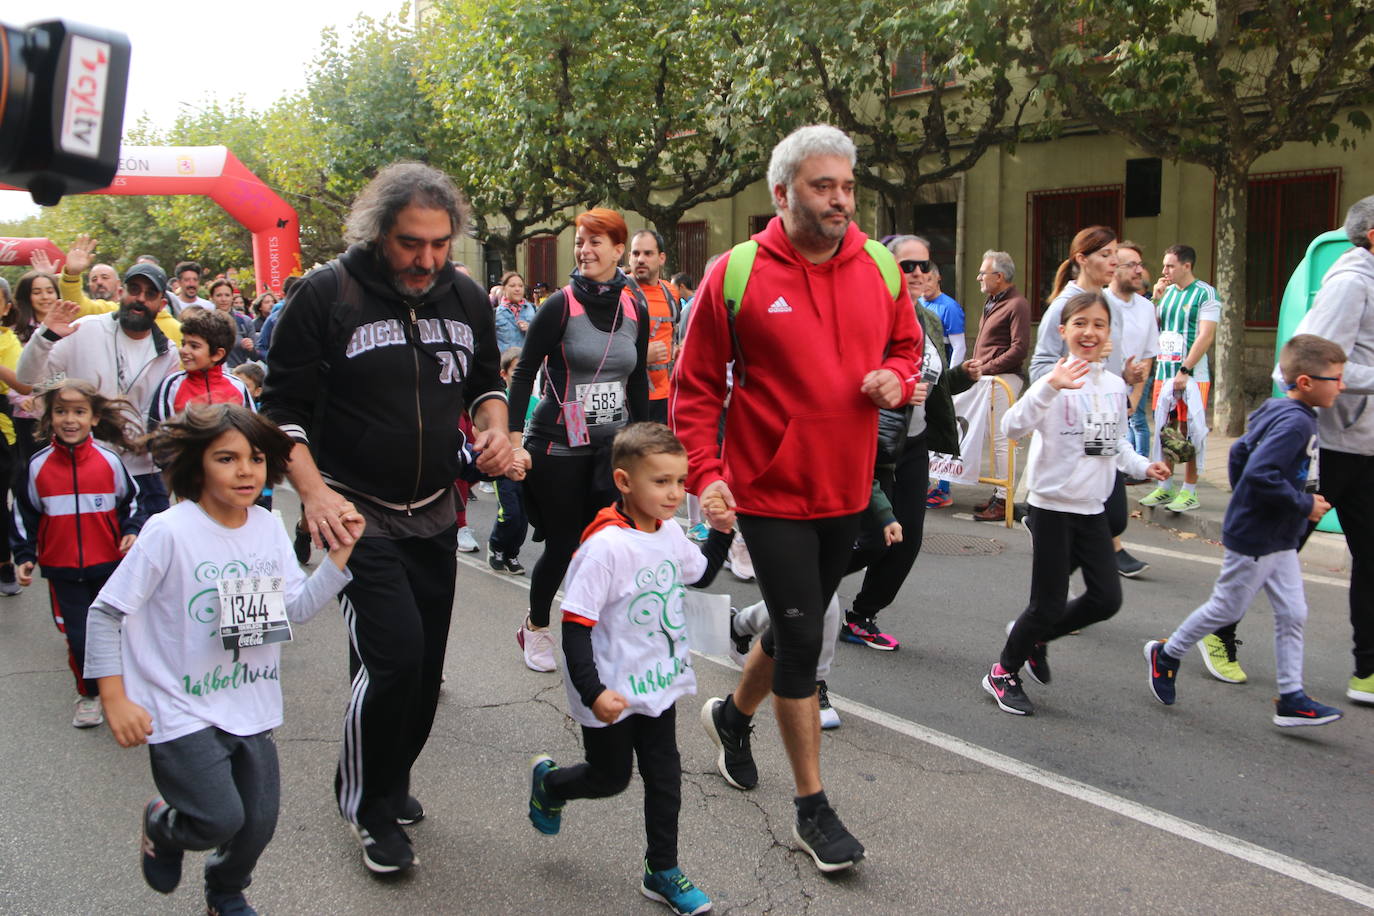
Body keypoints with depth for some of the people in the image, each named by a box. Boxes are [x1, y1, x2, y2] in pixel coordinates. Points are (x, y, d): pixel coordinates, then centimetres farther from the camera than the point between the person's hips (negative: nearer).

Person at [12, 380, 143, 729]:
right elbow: (24, 515, 6)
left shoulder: (108, 461, -6)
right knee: (79, 637, 4)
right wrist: (24, 556, 1)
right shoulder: (38, 466, -4)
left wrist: (132, 532, -7)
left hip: (110, 566, 0)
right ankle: (89, 694, 25)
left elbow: (131, 501, 8)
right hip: (62, 570, 0)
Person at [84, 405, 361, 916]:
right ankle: (162, 825, 22)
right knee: (221, 820, -14)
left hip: (251, 708, 5)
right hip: (182, 712, -5)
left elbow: (297, 610, 1)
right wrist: (115, 701, -12)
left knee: (259, 824, 8)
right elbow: (106, 613, -11)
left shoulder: (268, 528, 1)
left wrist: (340, 553, -8)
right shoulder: (170, 531, -16)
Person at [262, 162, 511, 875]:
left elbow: (486, 382, 18)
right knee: (394, 654, -16)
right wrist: (314, 492, -22)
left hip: (434, 515, 6)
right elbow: (282, 408, -9)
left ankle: (388, 784, 36)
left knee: (424, 663, 12)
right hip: (354, 514, -5)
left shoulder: (467, 299, 3)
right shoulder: (324, 296, -12)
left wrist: (495, 430, -3)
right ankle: (366, 802, 8)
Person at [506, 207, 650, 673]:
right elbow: (523, 372, -5)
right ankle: (535, 628, 30)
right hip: (558, 445, -3)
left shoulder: (635, 309, 5)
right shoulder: (560, 305, -8)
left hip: (612, 444, 3)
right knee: (562, 543, 6)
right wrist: (515, 438, -11)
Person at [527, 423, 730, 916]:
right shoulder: (606, 546, -26)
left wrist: (722, 532, 5)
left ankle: (662, 871, 27)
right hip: (612, 693, -6)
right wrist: (593, 692, -28)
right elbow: (575, 625, -24)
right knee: (611, 777, 12)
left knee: (665, 777, 11)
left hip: (659, 683, 6)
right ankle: (548, 783, 42)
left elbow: (701, 574, 20)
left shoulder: (671, 533, -2)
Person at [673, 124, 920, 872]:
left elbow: (906, 343, 16)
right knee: (801, 636, -4)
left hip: (846, 489, 5)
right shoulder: (737, 275, -11)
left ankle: (733, 714, 48)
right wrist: (704, 473, -16)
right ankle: (812, 809, 10)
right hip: (769, 491, -5)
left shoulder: (879, 268, 2)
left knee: (798, 626, 19)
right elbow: (695, 387, -6)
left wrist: (896, 379, -6)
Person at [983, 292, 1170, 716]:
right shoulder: (1056, 382, -13)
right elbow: (1013, 426, -28)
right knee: (1049, 604, -1)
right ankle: (1003, 672, 20)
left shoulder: (1115, 385, 7)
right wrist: (1050, 387, -39)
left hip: (1093, 509, 6)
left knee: (1107, 597, 5)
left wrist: (1143, 466, 4)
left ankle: (1035, 636, 29)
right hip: (1052, 506, -6)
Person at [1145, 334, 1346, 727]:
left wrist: (1245, 502, 21)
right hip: (1254, 540, -10)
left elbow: (1240, 452, 16)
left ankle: (1291, 698, 13)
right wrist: (1305, 505, -22)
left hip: (1280, 540, 10)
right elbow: (1261, 474, -32)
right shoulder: (1295, 422, -23)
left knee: (1292, 614, 8)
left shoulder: (1277, 412, 7)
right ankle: (1167, 655, 24)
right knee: (1226, 609, 5)